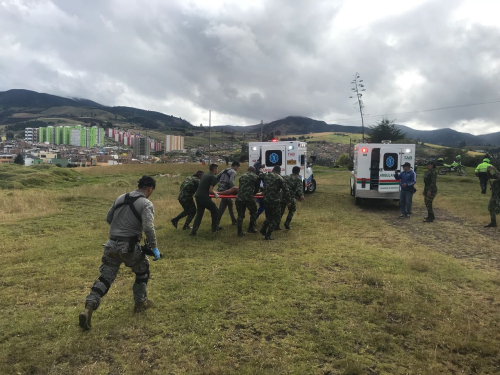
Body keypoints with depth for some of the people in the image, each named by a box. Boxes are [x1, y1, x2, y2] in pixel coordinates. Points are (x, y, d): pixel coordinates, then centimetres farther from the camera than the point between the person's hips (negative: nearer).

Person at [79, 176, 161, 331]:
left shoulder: (120, 198, 9)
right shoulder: (146, 204, -10)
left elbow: (108, 218, 18)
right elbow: (148, 228, -22)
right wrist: (154, 247, -13)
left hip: (112, 245, 5)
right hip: (130, 247, -5)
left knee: (105, 278, 10)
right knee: (142, 271, 21)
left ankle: (88, 308, -4)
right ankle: (140, 302, 32)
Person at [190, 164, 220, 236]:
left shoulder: (205, 175, 18)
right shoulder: (213, 177, -6)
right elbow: (210, 190, -14)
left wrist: (213, 192, 33)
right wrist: (215, 194, 5)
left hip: (197, 196, 7)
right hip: (204, 197, -7)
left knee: (199, 214, 14)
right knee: (214, 210, 14)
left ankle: (193, 231, 6)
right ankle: (214, 228, 22)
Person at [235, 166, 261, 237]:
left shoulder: (242, 177, 21)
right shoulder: (256, 177, 10)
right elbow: (257, 188, 17)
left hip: (239, 198, 4)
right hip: (249, 198, -3)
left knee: (240, 215, 14)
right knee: (253, 212, 20)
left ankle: (240, 232, 15)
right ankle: (251, 228, 26)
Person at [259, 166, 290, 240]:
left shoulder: (266, 176, 8)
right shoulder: (279, 178, -7)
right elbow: (285, 190, -5)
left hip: (266, 200, 5)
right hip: (275, 201, -5)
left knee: (269, 216, 26)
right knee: (276, 218, 6)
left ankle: (263, 230, 23)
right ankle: (267, 235, 3)